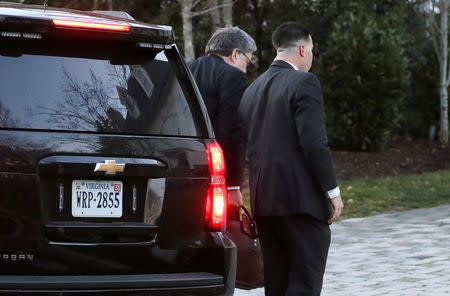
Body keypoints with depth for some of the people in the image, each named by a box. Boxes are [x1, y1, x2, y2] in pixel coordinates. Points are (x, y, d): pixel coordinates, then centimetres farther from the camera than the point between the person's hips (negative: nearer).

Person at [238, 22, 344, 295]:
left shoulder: (253, 89, 15)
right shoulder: (304, 83, -9)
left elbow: (251, 145, 16)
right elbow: (314, 143, -16)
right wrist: (333, 191, -10)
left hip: (264, 201, 8)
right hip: (301, 198, -8)